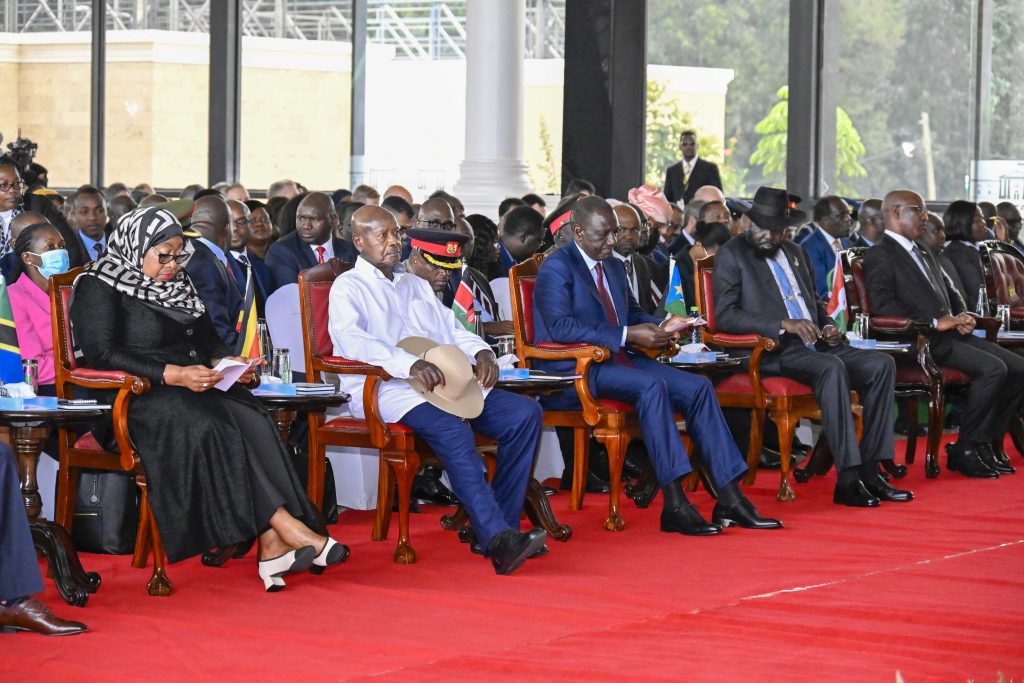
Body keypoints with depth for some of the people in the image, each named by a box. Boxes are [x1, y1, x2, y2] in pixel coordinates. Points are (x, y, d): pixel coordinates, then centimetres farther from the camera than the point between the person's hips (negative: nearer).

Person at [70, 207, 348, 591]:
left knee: (253, 421, -25)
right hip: (137, 400, -6)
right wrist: (175, 375, -21)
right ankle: (286, 527, -34)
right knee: (210, 428, -34)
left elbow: (209, 343, 23)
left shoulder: (178, 285, 21)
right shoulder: (99, 287, -2)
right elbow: (102, 354, -14)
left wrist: (228, 364, -2)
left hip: (194, 389, 6)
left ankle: (273, 546, -37)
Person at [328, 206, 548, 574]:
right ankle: (498, 540, -41)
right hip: (385, 389, -8)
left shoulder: (415, 285, 28)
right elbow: (348, 339, -16)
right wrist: (409, 364, -30)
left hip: (446, 383, 8)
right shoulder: (348, 288, 4)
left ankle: (499, 528, -16)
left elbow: (453, 328, 29)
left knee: (525, 413, -12)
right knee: (452, 430, -37)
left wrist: (479, 350, 3)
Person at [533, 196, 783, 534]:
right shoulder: (556, 268, -8)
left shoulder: (614, 267, 20)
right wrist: (627, 335, -25)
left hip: (619, 360, 9)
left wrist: (662, 327, 5)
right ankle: (675, 505, -37)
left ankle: (730, 498, -13)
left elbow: (633, 313, 30)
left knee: (698, 387, -9)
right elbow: (560, 327, -21)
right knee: (651, 385, -33)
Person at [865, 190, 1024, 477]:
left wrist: (962, 318, 7)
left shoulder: (923, 256, 26)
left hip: (952, 333, 9)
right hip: (922, 341, -9)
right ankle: (965, 451, -16)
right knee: (993, 368, -26)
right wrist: (934, 323, -20)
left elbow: (949, 295, 30)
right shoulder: (879, 256, -4)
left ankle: (988, 443, 3)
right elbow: (883, 305, -17)